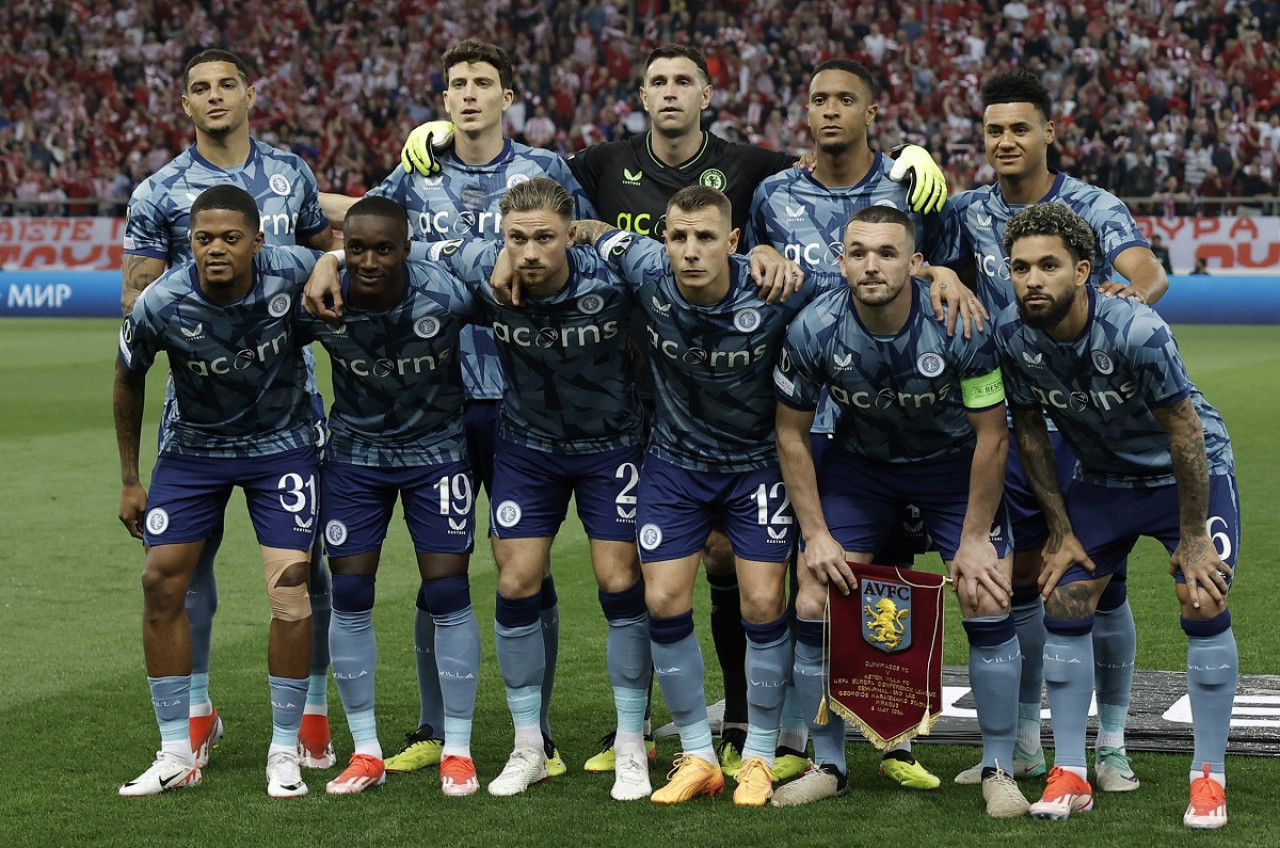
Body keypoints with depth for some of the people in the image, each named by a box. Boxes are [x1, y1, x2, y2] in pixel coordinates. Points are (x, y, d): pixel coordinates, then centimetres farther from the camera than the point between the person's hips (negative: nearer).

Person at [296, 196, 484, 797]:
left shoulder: (446, 295, -25)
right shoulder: (320, 304, -20)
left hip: (437, 449, -2)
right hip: (355, 451, 2)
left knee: (448, 591, -5)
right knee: (350, 594, -2)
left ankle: (457, 750, 8)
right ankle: (366, 752, 11)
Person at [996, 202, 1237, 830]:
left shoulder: (1137, 332, -35)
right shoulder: (1010, 336, -20)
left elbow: (1185, 435, -24)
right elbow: (1030, 432, -4)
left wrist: (1193, 539, -18)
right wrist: (1061, 532, -1)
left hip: (1191, 471, -4)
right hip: (1101, 477, 5)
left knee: (1204, 607, -16)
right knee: (1063, 605, -4)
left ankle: (1209, 778, -4)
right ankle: (1070, 776, 6)